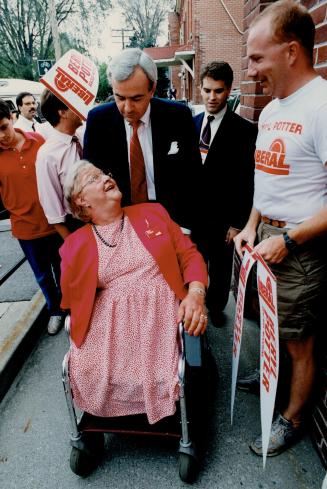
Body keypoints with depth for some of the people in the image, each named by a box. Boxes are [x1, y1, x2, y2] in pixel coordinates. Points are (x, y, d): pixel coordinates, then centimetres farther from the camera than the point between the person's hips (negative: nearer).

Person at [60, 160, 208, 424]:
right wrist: (77, 246, -4)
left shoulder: (153, 212, 11)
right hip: (110, 321, 1)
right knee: (95, 379, -18)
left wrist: (196, 293, -11)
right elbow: (72, 300, 6)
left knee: (159, 379, -20)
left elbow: (189, 253, 5)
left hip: (161, 311, 0)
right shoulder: (77, 243, 9)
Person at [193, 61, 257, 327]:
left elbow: (246, 182, -10)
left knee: (221, 266, 15)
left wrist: (238, 223, -11)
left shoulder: (244, 130, -9)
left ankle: (216, 306, 38)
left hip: (222, 217, -3)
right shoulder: (192, 123, 5)